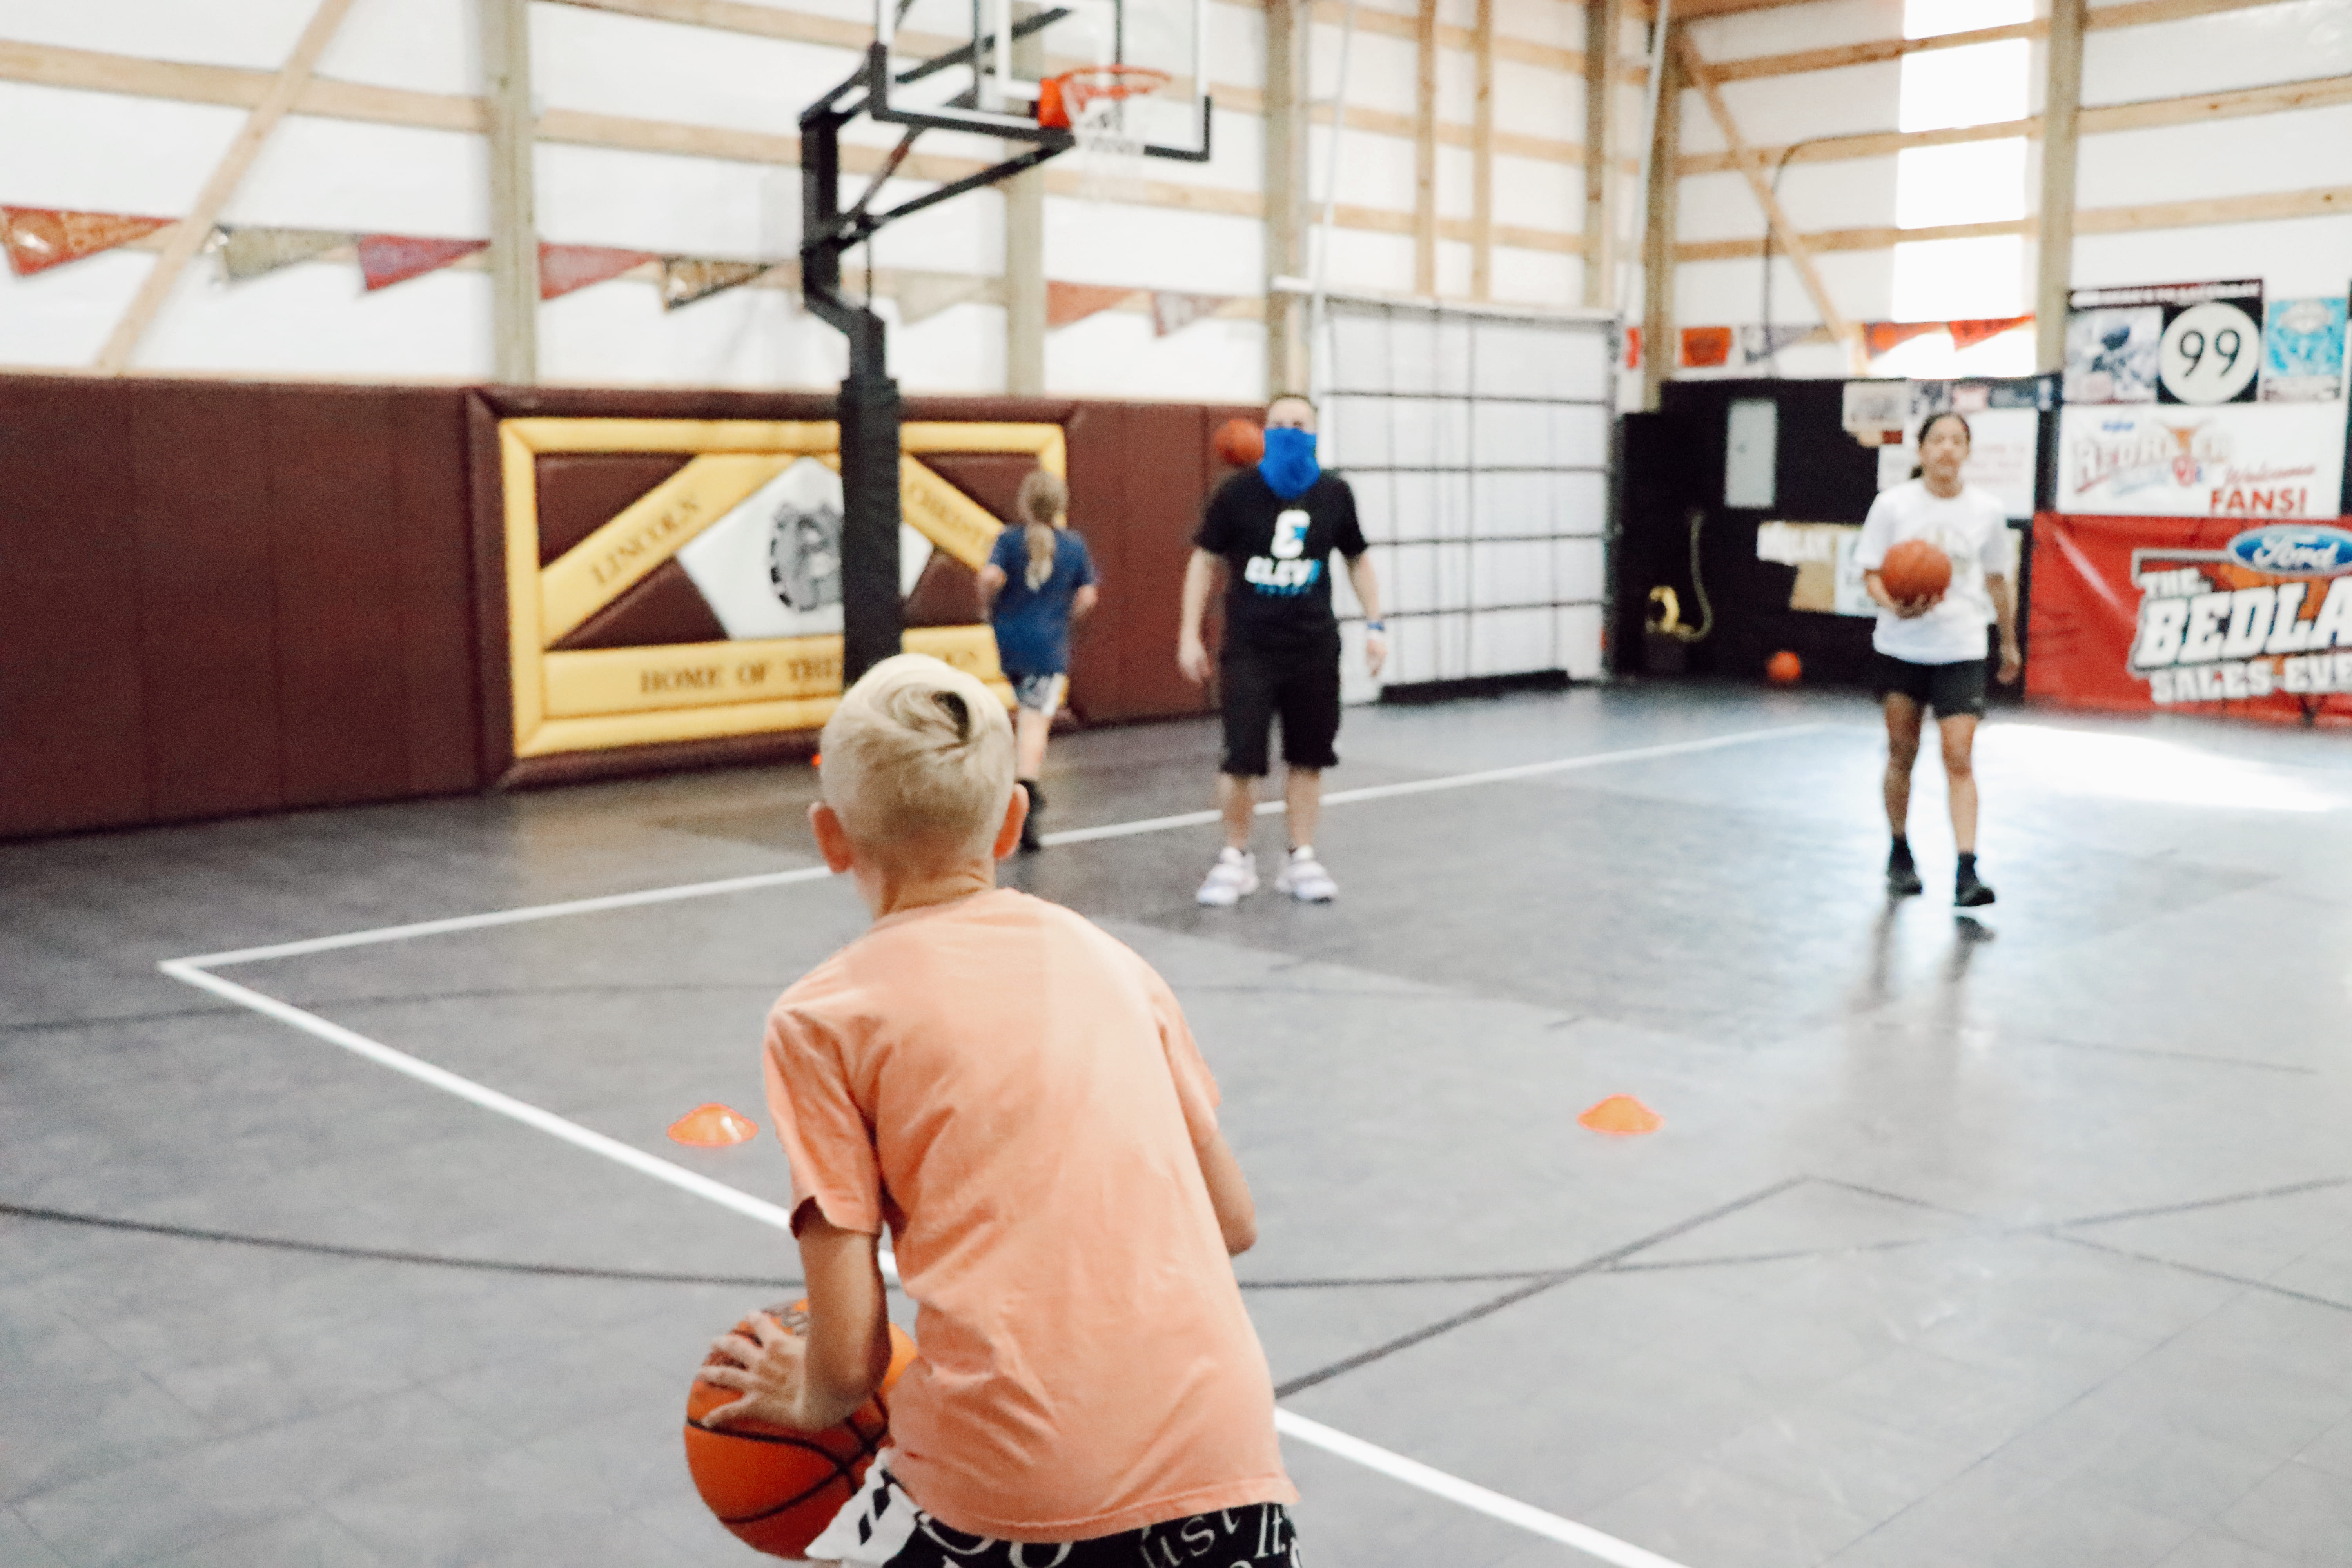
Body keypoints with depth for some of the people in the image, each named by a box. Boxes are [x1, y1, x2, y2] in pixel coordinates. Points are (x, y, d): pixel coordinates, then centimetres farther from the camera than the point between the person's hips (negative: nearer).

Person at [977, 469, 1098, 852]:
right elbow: (1087, 597, -2)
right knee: (1037, 720, -5)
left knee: (1028, 711, 23)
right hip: (1050, 645, -2)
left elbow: (990, 577, -19)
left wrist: (991, 606, 1)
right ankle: (1027, 786, -22)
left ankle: (1030, 790, 29)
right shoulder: (1074, 545, 0)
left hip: (1010, 643, 2)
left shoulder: (1009, 540, -4)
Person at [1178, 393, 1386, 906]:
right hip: (1249, 649, -2)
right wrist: (1190, 634, -2)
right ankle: (1235, 859, 13)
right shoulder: (1239, 493, -5)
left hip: (1314, 648, 2)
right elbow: (1206, 561, 2)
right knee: (1241, 758, -5)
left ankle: (1301, 859, 20)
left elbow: (1357, 559, 14)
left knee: (1308, 757, 7)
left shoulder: (1334, 494, 2)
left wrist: (1375, 624, 7)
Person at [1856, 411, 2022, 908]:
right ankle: (1900, 857, 27)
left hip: (1961, 650, 0)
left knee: (1960, 759, -10)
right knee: (1902, 753, 10)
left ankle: (1966, 873, -13)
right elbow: (1871, 571, -2)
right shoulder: (1894, 504, -4)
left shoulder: (1987, 511, 1)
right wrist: (1894, 605, -23)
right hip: (1901, 647, 0)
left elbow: (1997, 581, 13)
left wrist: (2009, 643, 20)